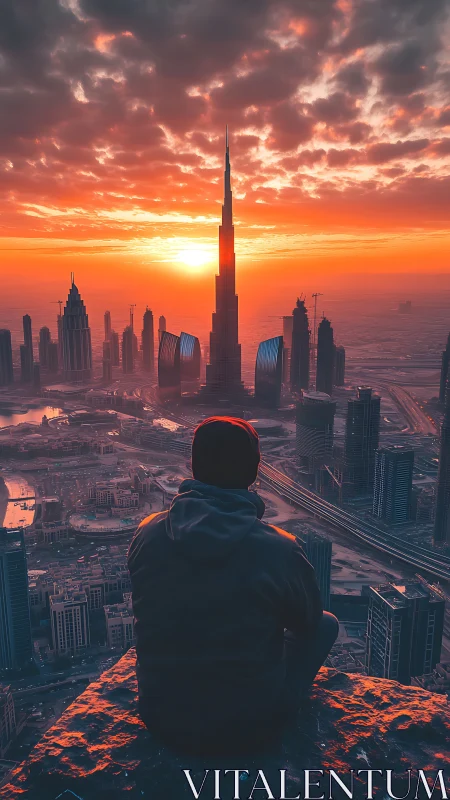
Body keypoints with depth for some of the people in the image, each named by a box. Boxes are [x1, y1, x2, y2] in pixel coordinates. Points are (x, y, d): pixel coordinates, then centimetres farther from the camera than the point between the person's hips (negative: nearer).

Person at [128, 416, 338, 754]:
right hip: (251, 726, -3)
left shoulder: (147, 533, -14)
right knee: (326, 624, 18)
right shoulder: (279, 548, -24)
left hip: (162, 719, 4)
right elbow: (308, 619, -3)